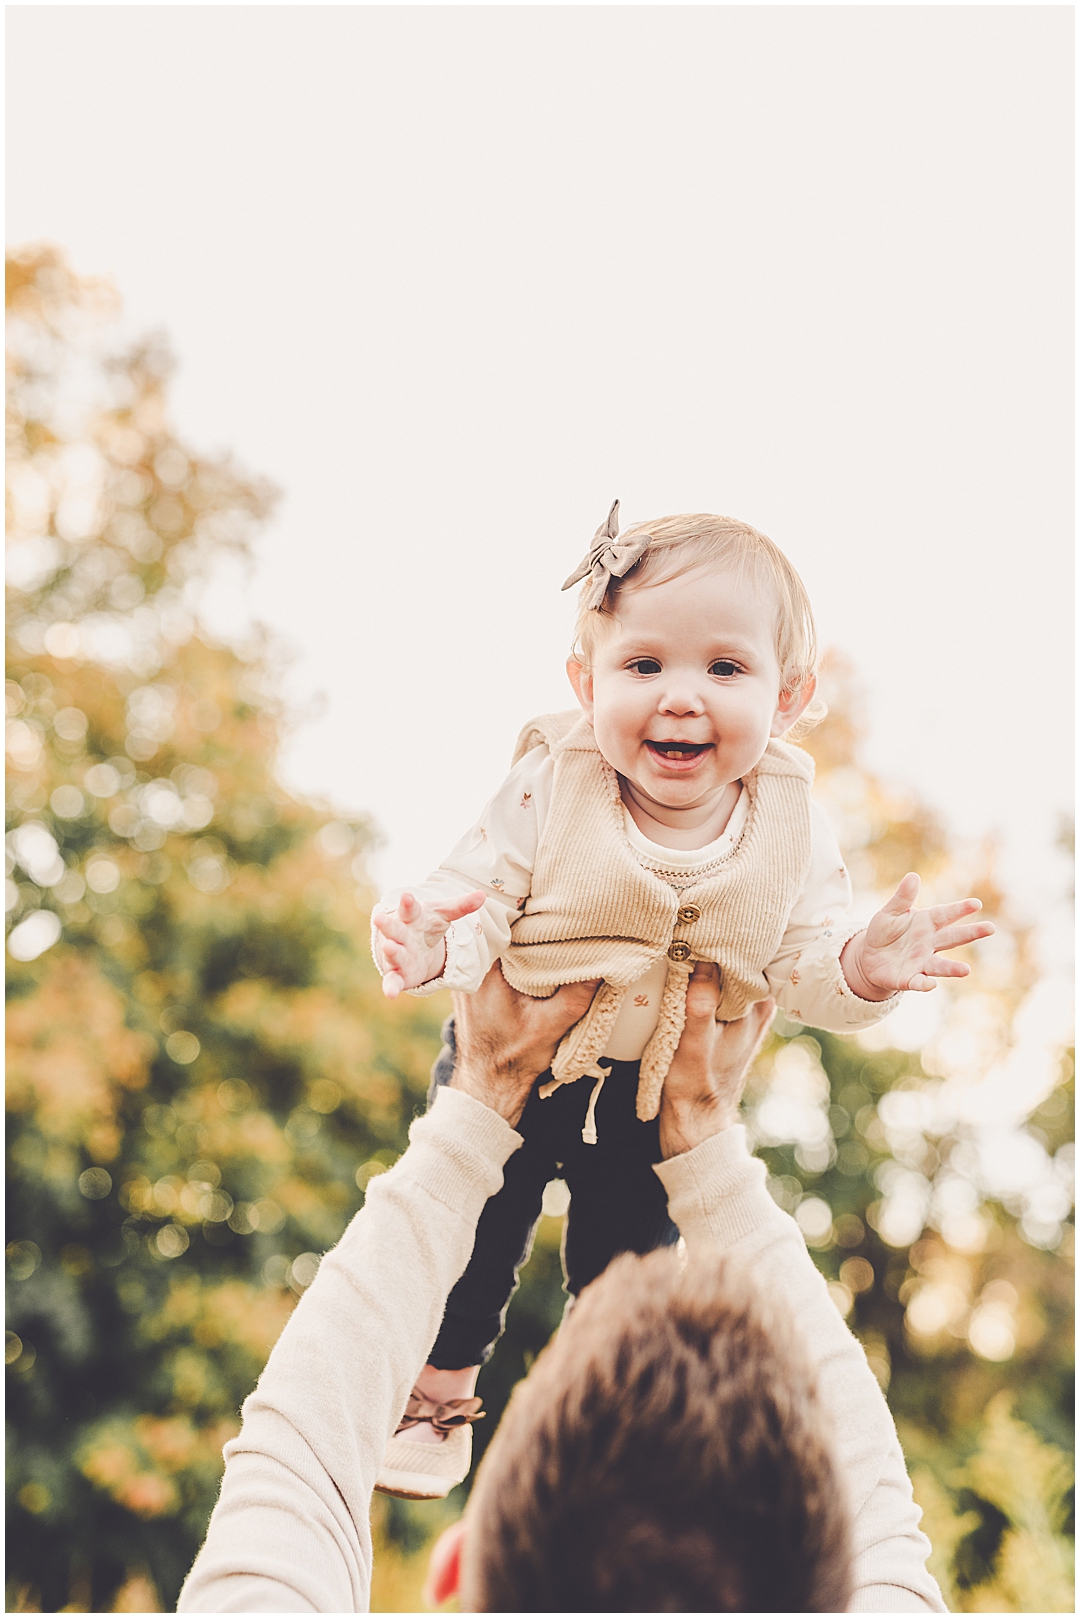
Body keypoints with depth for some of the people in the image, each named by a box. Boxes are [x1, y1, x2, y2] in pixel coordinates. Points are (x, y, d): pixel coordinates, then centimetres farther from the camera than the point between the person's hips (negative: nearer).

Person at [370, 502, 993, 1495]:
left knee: (627, 1265, 19)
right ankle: (441, 1398, 42)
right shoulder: (550, 791, -25)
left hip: (660, 1102, 2)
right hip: (514, 1072, -1)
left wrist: (859, 973, -38)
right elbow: (481, 898, -25)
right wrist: (434, 948, -47)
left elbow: (805, 959, -16)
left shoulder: (790, 826, -19)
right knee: (471, 1238, 14)